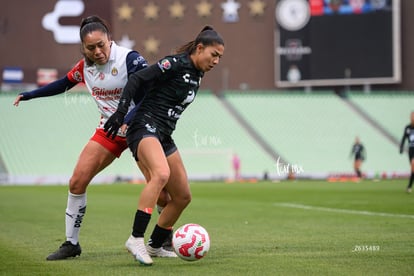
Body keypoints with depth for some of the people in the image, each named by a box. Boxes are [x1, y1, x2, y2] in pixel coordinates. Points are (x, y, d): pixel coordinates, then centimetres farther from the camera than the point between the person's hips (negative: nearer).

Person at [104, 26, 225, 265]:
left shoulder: (197, 75, 15)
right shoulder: (176, 63, -11)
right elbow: (137, 79, -15)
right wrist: (121, 112, -21)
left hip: (164, 137, 10)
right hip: (145, 127, -10)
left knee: (183, 196, 8)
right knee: (161, 174, -35)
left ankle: (154, 246, 21)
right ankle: (136, 239, -35)